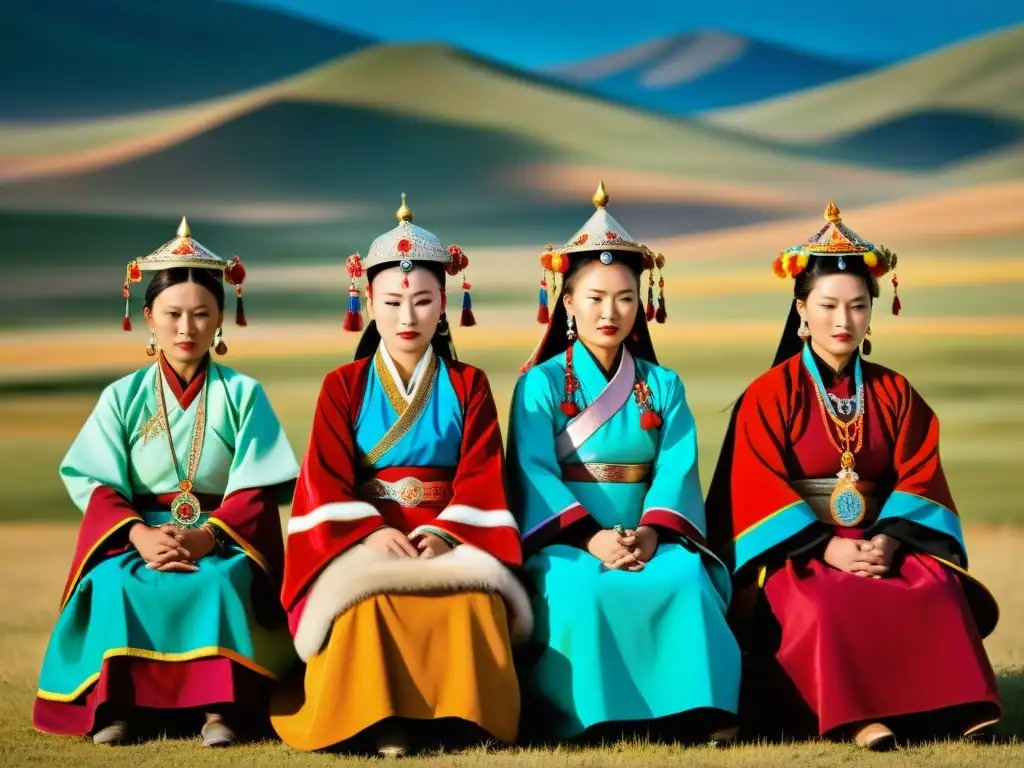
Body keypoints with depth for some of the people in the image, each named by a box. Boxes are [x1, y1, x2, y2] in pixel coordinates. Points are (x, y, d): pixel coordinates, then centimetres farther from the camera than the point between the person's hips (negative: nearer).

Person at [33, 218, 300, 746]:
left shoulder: (242, 394, 5)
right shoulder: (123, 397, 8)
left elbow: (256, 490, -2)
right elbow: (97, 485, -1)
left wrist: (207, 536, -19)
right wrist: (140, 534, -20)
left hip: (224, 539, -1)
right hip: (135, 535, 1)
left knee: (220, 582, -35)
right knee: (114, 584, -33)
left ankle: (220, 705, -25)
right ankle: (118, 703, -22)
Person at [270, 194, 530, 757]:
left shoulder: (468, 386, 12)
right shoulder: (344, 387, 11)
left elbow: (481, 478, 2)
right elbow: (327, 479, 0)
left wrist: (442, 534, -16)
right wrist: (370, 532, -18)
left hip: (450, 536, 1)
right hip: (362, 538, 0)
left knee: (473, 599, -33)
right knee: (368, 599, -35)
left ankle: (456, 717, -22)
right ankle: (375, 722, -26)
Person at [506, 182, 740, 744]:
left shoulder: (663, 386, 14)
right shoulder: (541, 384, 4)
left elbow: (677, 468, 0)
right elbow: (535, 472, -9)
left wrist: (652, 533, -20)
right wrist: (590, 536, -24)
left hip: (645, 539, 2)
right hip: (565, 542, -2)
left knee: (685, 575, -31)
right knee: (580, 587, -36)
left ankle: (694, 710, -27)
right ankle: (593, 717, -26)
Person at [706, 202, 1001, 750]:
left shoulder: (894, 393, 10)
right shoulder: (769, 395, -2)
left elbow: (918, 476, 4)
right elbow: (758, 490, -9)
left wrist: (888, 539, -15)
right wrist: (825, 546, -21)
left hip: (879, 539, 4)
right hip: (794, 549, -3)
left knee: (937, 590, -26)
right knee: (827, 603, -36)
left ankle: (953, 705, -27)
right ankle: (855, 716, -38)